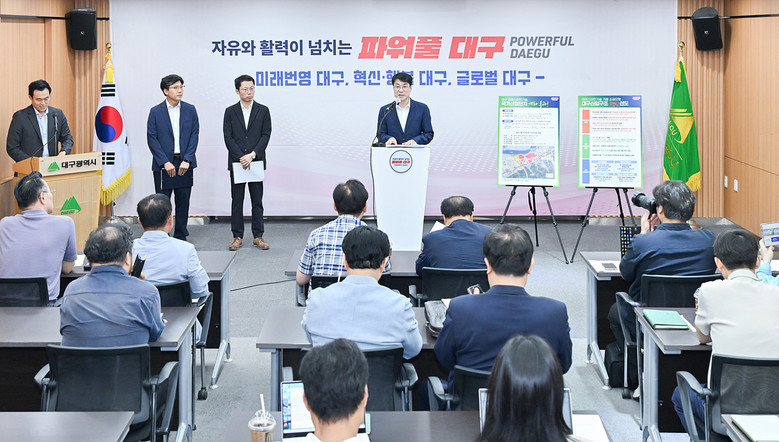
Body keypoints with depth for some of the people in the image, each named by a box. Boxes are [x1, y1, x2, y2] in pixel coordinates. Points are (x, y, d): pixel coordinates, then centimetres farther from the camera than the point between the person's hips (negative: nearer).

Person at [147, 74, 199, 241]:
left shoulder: (190, 110, 5)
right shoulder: (155, 112, -1)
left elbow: (194, 136, 3)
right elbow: (152, 139, -3)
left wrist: (187, 160, -8)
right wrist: (165, 162, -11)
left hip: (184, 164, 2)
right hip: (163, 164, -2)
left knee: (183, 202, 7)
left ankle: (181, 237, 17)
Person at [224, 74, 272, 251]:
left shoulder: (263, 111, 6)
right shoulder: (230, 112, 6)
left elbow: (265, 135, -1)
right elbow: (228, 138, 0)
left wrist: (252, 155, -12)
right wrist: (241, 157, -11)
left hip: (256, 162, 0)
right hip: (236, 163, 0)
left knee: (257, 201, 2)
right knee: (237, 201, 3)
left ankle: (258, 236, 8)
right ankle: (237, 236, 9)